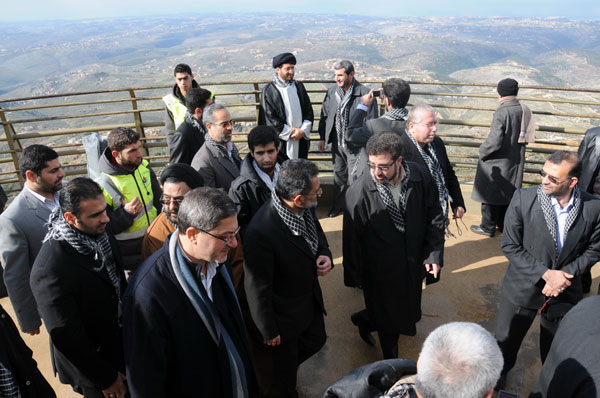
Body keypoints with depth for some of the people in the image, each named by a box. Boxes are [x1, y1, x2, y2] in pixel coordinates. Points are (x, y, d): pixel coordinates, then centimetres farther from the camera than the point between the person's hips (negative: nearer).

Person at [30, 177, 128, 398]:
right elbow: (66, 336, -24)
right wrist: (105, 378, -14)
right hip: (92, 362, -6)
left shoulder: (98, 234, -11)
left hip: (121, 344, 6)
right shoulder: (51, 269, -32)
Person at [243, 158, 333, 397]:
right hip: (285, 312, -6)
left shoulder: (304, 207, -16)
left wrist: (325, 255, -13)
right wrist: (269, 331, -13)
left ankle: (286, 366, 58)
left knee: (316, 340, 29)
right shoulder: (260, 233, -38)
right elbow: (257, 289, -26)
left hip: (311, 297, 7)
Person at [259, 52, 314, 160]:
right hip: (281, 141, -4)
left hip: (301, 140, 5)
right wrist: (290, 132, -10)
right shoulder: (268, 91, -6)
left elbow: (309, 111, 9)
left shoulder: (299, 86, 9)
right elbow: (269, 118, -9)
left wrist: (303, 130, -7)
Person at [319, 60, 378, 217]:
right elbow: (324, 115, 12)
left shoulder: (364, 94, -14)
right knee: (339, 176, 19)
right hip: (337, 144, 5)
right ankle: (338, 206, 36)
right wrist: (323, 138, 10)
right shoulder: (331, 92, 2)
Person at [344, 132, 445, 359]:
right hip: (381, 270, -4)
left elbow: (434, 218, -1)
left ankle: (364, 320, 54)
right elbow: (351, 238, -14)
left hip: (414, 263, 4)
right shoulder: (359, 192, -25)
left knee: (406, 312, 25)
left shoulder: (420, 178, -15)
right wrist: (354, 277, -5)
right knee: (389, 323, 15)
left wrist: (433, 255, -5)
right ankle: (391, 363, 45)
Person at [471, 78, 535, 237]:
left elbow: (494, 141, -24)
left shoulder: (502, 112, -23)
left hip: (497, 162, -7)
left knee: (490, 193, 7)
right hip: (516, 161, 7)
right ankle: (504, 225, 31)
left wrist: (482, 150, -7)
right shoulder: (524, 110, -2)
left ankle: (488, 227, 17)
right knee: (508, 193, 19)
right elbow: (527, 137, 8)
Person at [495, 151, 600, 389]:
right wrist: (545, 273, -20)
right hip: (524, 286, -1)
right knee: (506, 338, 18)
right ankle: (498, 374, 48)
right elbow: (510, 245, -13)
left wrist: (565, 274, -15)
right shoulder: (523, 198, -19)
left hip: (565, 289, 1)